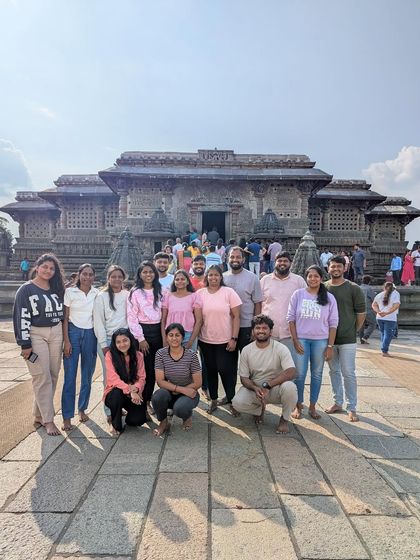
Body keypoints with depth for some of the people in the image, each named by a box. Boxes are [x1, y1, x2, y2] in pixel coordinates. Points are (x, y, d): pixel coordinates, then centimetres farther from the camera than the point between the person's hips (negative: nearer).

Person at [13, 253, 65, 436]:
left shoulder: (56, 288, 11)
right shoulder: (26, 289, -4)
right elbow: (22, 317, -9)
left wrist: (64, 338, 12)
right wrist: (25, 344, -14)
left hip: (56, 334, 6)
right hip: (36, 335, -5)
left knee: (53, 376, 6)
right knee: (42, 378, -5)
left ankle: (39, 416, 20)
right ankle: (48, 420, 3)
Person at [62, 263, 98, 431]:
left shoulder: (97, 293, 4)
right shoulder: (70, 292, -2)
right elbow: (65, 318, -2)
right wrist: (66, 341, -8)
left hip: (90, 334, 3)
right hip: (73, 332, -2)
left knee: (87, 375, 10)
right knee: (70, 376, -2)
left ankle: (82, 409, 28)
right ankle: (67, 416, 9)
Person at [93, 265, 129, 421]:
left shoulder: (128, 295, 8)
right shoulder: (102, 296, 0)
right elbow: (98, 322, -2)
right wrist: (104, 344, -6)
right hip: (107, 340, -2)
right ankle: (110, 411, 11)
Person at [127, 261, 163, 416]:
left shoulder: (159, 291, 9)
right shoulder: (135, 292, -4)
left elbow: (163, 313, 11)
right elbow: (131, 317, -8)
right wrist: (140, 339, -11)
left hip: (157, 331, 4)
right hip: (143, 331, -4)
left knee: (155, 367, 8)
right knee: (145, 368, -3)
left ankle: (148, 399, 23)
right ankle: (142, 402, 12)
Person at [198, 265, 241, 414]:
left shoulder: (229, 292, -5)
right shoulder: (200, 293, 2)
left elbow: (236, 316, -5)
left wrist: (234, 338, -10)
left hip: (225, 340, -2)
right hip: (206, 340, 3)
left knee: (226, 371, 0)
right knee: (211, 370, 13)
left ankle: (231, 401, 18)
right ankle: (213, 400, 28)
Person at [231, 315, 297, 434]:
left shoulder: (281, 348, -13)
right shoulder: (246, 350, -4)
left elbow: (291, 372, -26)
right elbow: (244, 377, -2)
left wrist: (267, 385, -31)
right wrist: (255, 388, -24)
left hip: (276, 389, -2)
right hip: (254, 389, 2)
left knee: (289, 387, -34)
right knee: (237, 403, -25)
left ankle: (285, 419, -2)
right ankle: (259, 409, 12)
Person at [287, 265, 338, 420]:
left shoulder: (329, 298, 1)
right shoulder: (298, 294, 0)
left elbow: (333, 323, 2)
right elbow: (291, 318, 0)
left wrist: (330, 346, -3)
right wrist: (295, 340, -6)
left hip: (320, 341, 1)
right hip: (301, 339, -1)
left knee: (317, 374, 10)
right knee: (300, 374, 2)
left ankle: (312, 406, 24)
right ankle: (298, 406, 19)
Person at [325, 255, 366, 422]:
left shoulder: (353, 288, -5)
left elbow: (361, 313, 0)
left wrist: (354, 331, 5)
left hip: (347, 339, -3)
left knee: (348, 373, 0)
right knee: (334, 371, 13)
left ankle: (352, 408, 12)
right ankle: (338, 402, 27)